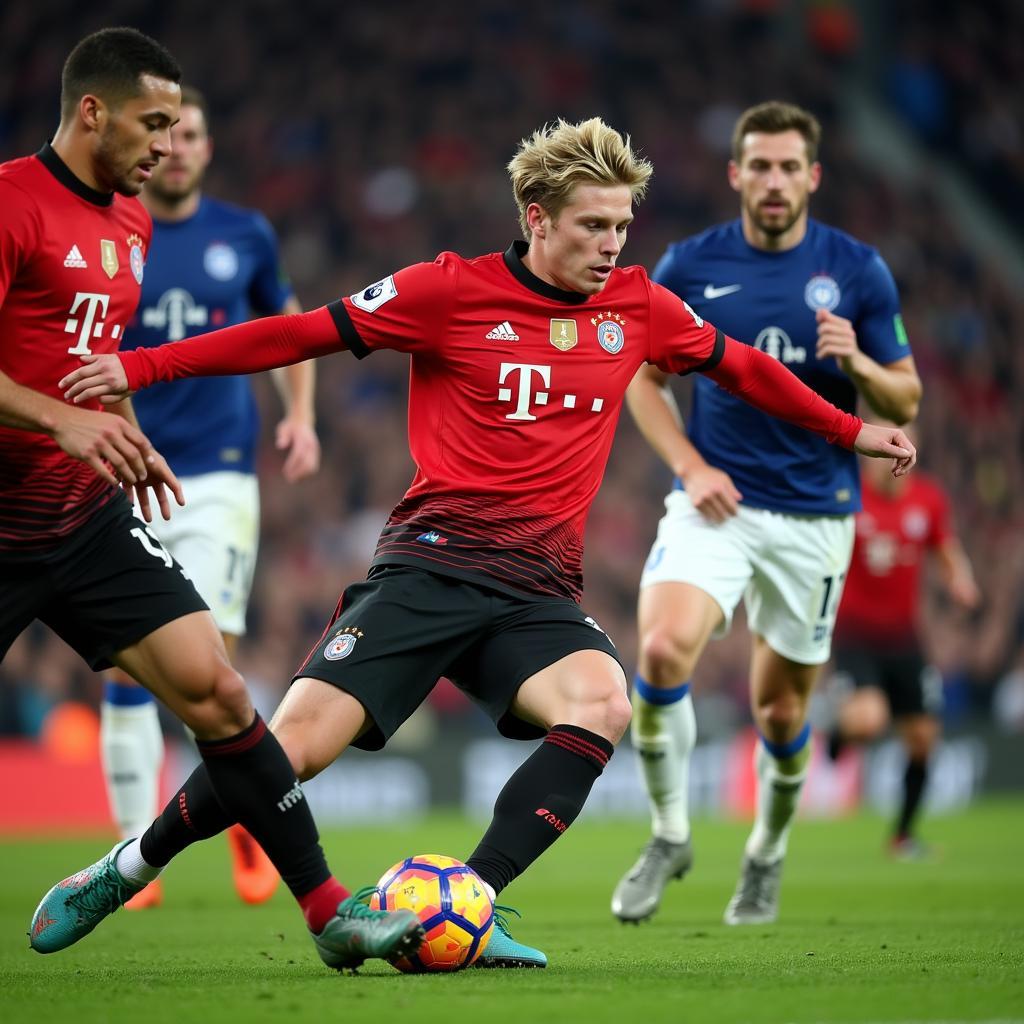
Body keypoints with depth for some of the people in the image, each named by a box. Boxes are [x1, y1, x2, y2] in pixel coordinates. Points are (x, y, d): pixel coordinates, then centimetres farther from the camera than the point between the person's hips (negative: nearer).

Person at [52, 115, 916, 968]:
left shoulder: (636, 305, 10)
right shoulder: (454, 292, -1)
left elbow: (743, 368, 27)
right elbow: (305, 334, 1)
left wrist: (852, 431, 31)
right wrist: (139, 367, -2)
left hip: (537, 594, 3)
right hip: (430, 568, -3)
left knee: (603, 704, -29)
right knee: (294, 746, -16)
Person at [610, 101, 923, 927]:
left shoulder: (857, 270, -1)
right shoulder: (689, 265, 0)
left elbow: (906, 401, 3)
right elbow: (644, 377, 10)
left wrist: (857, 362, -19)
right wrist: (689, 465, -5)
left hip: (815, 516, 0)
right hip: (716, 503, 0)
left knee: (781, 711, 6)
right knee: (664, 650, -24)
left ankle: (767, 857, 35)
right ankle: (669, 835, -4)